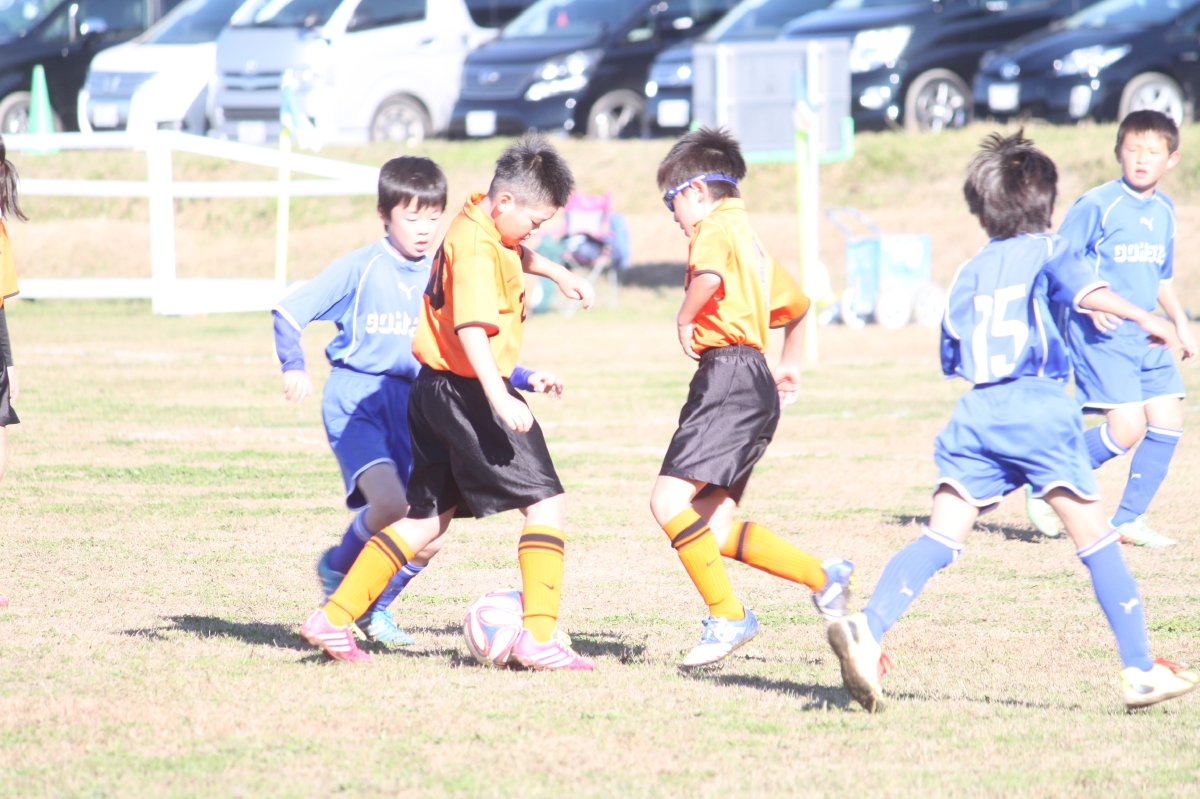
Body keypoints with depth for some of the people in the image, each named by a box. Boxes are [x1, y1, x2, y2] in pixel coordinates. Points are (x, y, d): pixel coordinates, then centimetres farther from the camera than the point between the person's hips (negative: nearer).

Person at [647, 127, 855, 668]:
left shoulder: (717, 227, -5)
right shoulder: (749, 237, 27)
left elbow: (710, 276, -29)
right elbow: (796, 305, 41)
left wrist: (685, 319, -14)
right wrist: (791, 365, 48)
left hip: (728, 375, -10)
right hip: (754, 386, 10)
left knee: (669, 502, -16)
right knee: (713, 529, 7)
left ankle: (728, 618, -14)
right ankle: (823, 577, 11)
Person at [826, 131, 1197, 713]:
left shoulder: (968, 273, 22)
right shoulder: (1046, 250, 8)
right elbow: (1086, 292, -14)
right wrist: (1143, 319, -22)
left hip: (976, 412, 4)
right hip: (1039, 408, -4)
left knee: (942, 535, -3)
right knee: (1093, 534, 4)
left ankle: (867, 627, -25)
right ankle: (1141, 669, 4)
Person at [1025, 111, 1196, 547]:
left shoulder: (1164, 212, 11)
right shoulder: (1097, 205, -11)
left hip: (1146, 336, 7)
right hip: (1100, 333, -7)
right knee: (1127, 426, -16)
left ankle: (1128, 520, 11)